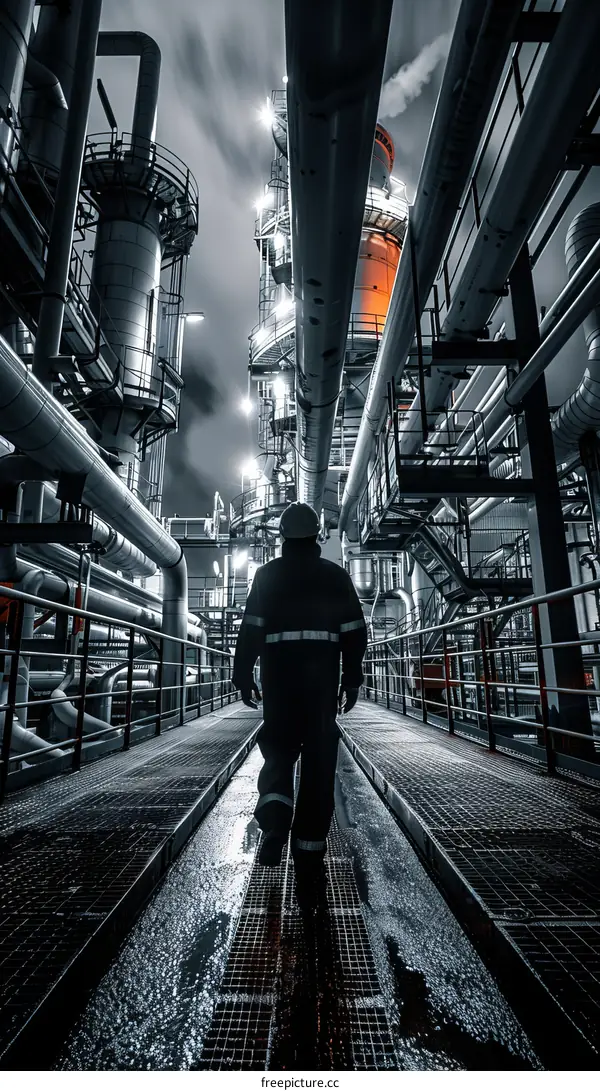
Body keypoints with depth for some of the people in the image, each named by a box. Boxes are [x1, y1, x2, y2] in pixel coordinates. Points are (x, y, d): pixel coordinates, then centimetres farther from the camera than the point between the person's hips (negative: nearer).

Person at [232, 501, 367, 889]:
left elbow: (250, 628, -2)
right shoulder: (336, 575, 7)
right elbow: (354, 631, 4)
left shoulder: (267, 575, 4)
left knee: (279, 748, 12)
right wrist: (352, 679, 8)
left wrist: (243, 675, 3)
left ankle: (275, 822, -10)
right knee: (319, 758, 6)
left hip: (279, 673, 0)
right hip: (323, 675, 1)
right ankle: (309, 850, 11)